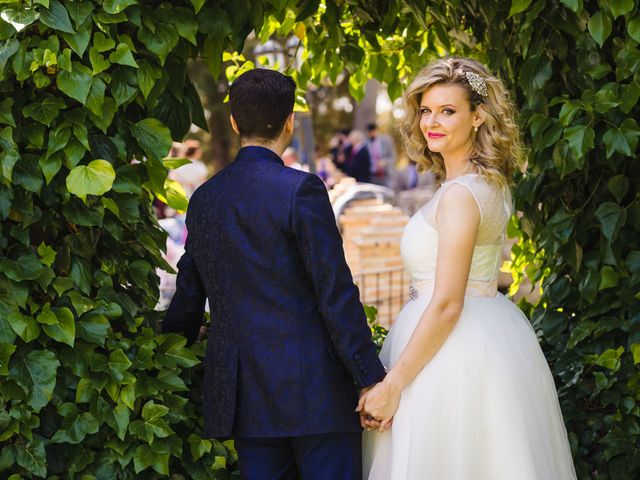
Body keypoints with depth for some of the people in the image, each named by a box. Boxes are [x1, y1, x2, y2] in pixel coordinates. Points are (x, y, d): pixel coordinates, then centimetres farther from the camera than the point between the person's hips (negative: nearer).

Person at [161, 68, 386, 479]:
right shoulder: (301, 190, -10)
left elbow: (188, 296, 17)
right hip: (313, 387, -6)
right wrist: (371, 379, -9)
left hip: (242, 394, 6)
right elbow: (336, 294, -12)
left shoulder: (204, 199, 10)